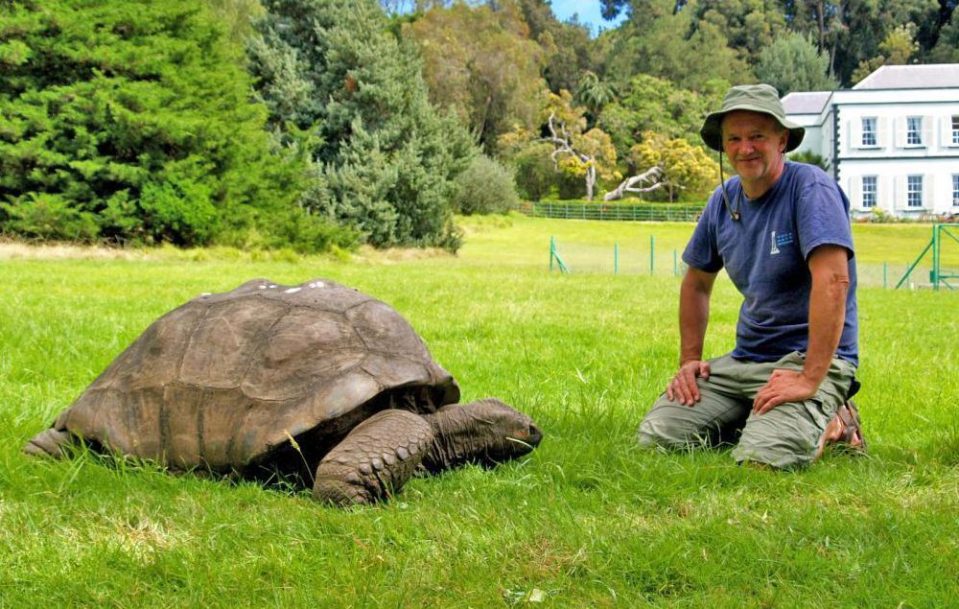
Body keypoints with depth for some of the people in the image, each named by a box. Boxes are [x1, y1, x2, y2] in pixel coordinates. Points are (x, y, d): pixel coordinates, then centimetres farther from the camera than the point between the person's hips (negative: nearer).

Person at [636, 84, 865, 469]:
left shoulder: (811, 188, -14)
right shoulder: (723, 201, 8)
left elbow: (833, 281, -25)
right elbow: (697, 283, 23)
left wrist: (810, 379, -30)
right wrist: (689, 360, 12)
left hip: (810, 359, -7)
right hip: (745, 359, 7)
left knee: (760, 458, -30)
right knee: (656, 435, -7)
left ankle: (827, 426, 1)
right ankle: (753, 421, 13)